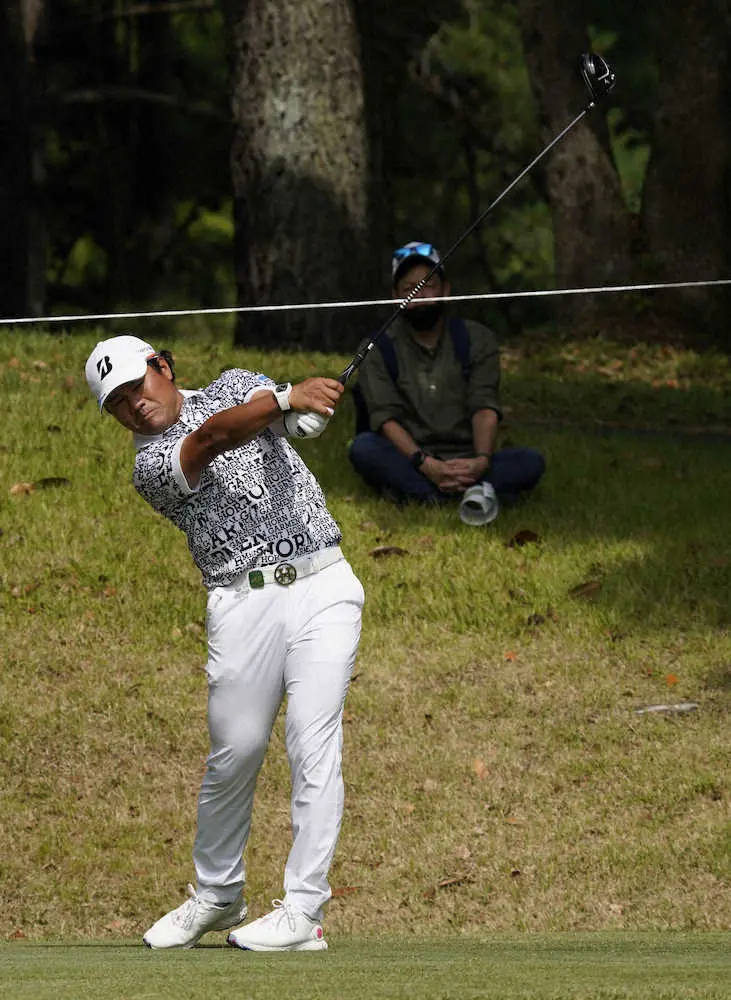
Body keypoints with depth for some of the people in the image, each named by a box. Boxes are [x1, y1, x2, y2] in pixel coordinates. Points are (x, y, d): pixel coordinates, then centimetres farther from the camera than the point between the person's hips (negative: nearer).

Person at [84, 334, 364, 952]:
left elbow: (303, 420, -5)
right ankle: (217, 896, 24)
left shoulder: (237, 387, 14)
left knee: (313, 745, -10)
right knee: (233, 756, 1)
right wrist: (286, 397, -33)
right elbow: (211, 440, -18)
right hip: (244, 604, 0)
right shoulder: (151, 466, 3)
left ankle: (303, 913, -12)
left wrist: (312, 403, -30)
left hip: (321, 586, 0)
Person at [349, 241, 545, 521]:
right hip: (409, 463, -1)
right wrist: (426, 464, -27)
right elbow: (385, 416, -9)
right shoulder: (380, 349, 5)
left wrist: (482, 460, -25)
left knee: (531, 463, -24)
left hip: (467, 462, 2)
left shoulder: (476, 339, 9)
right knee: (363, 448, -32)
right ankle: (473, 492, -45)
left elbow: (485, 407, -4)